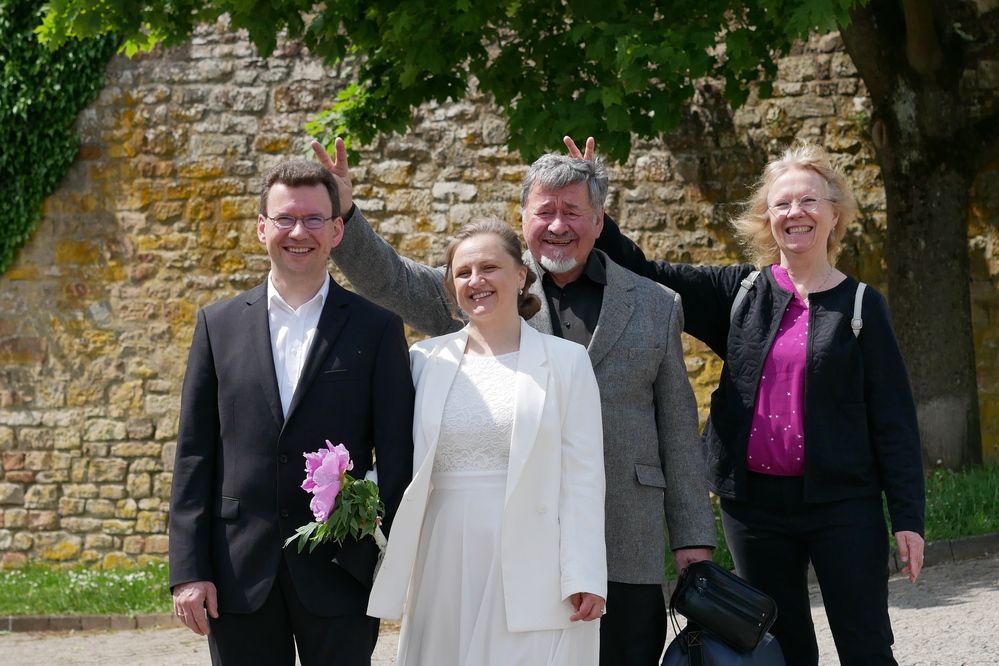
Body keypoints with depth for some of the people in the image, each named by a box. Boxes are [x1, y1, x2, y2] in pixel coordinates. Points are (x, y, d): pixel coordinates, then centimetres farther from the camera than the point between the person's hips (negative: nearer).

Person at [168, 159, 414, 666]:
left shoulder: (376, 328, 2)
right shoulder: (218, 324, 7)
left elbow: (395, 454, 0)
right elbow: (194, 455, 5)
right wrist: (188, 570, -2)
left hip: (340, 574, -1)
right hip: (239, 577, 2)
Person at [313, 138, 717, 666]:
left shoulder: (655, 307, 10)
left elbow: (677, 429, 10)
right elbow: (389, 280, 5)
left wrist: (692, 538, 6)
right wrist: (342, 211, -11)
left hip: (626, 552, 1)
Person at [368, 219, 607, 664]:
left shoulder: (565, 361, 2)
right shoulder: (427, 360, 10)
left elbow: (582, 477, -2)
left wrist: (584, 577, -8)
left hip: (532, 570, -3)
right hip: (447, 568, 3)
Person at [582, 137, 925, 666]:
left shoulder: (860, 306, -1)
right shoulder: (741, 291, 6)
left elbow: (894, 418, -1)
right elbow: (646, 276, 4)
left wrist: (908, 517, -6)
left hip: (841, 503, -3)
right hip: (755, 502, 3)